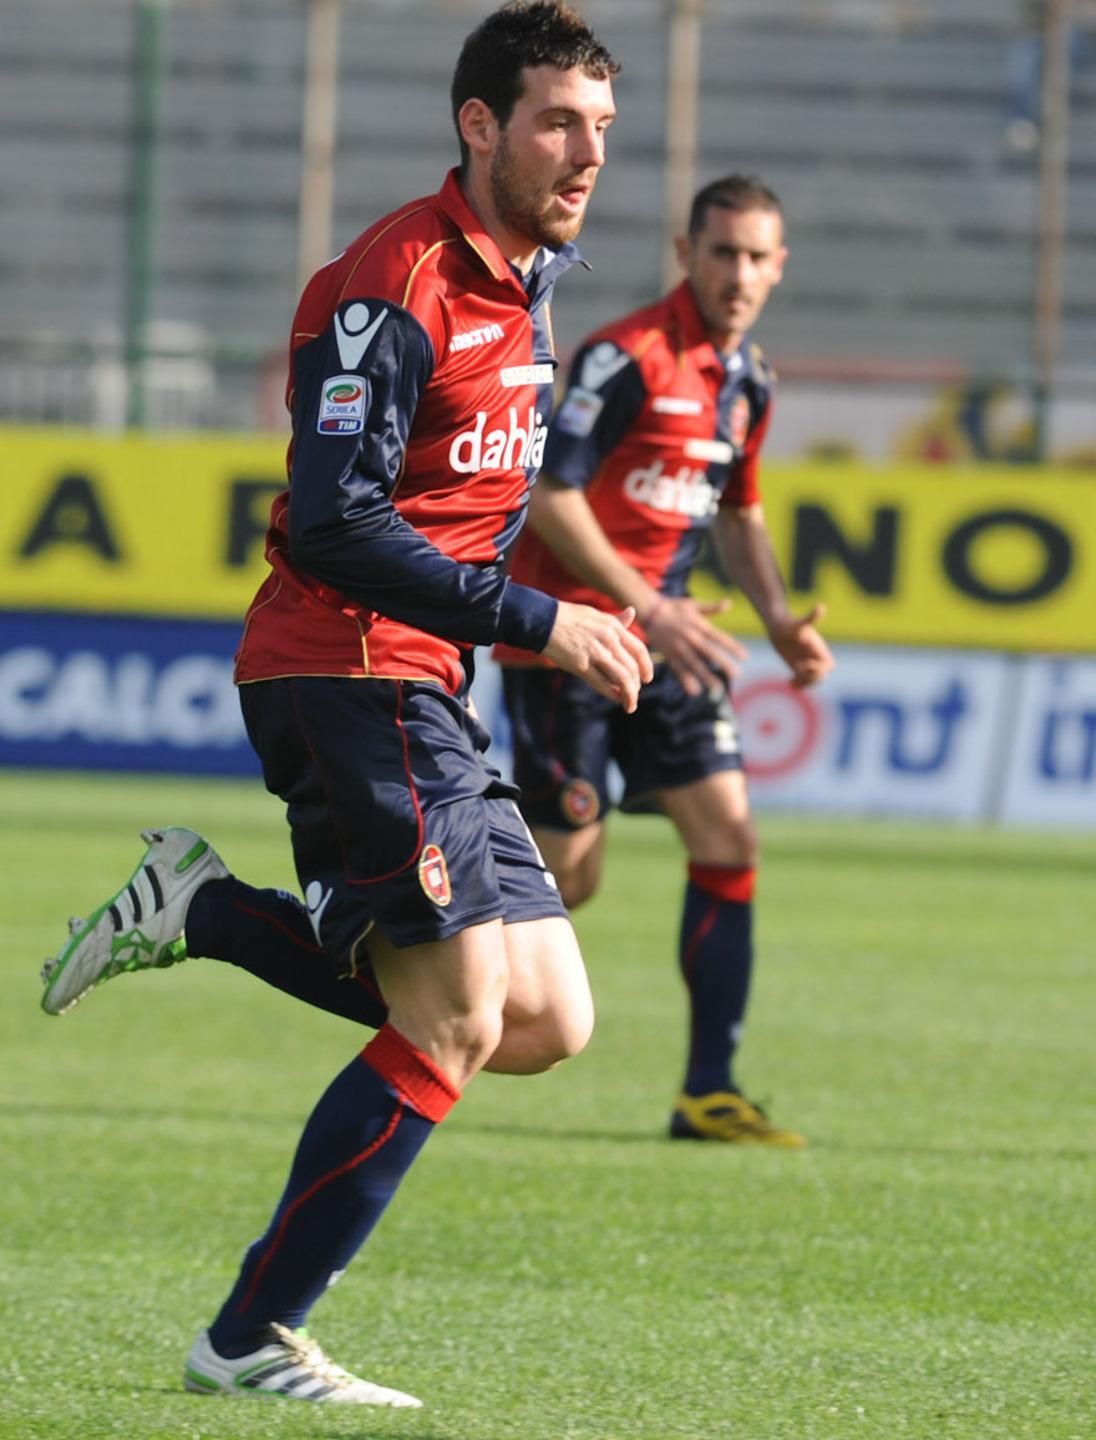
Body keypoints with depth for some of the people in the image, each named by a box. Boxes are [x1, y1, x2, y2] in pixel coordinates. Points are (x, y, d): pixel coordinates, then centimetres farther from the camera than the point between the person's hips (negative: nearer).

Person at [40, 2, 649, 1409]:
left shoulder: (523, 278, 14)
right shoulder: (394, 286, -15)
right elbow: (332, 526, -21)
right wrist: (534, 622, -21)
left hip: (419, 694, 9)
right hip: (342, 672, -9)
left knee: (547, 1023, 4)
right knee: (457, 1023, -13)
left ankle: (206, 913, 10)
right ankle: (250, 1342, -8)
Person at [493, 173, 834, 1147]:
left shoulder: (749, 380, 9)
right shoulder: (628, 356, -17)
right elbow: (547, 493, -20)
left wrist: (779, 618, 7)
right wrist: (647, 607, -23)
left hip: (661, 631, 7)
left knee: (729, 835, -5)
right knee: (567, 874, -5)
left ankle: (710, 1092, -2)